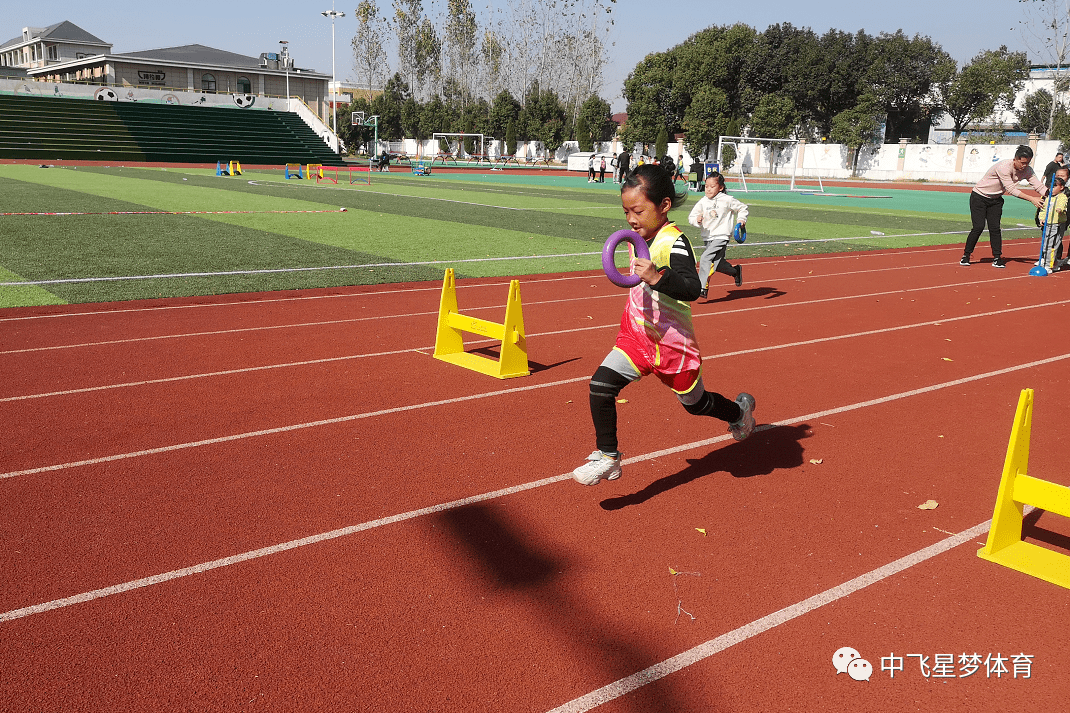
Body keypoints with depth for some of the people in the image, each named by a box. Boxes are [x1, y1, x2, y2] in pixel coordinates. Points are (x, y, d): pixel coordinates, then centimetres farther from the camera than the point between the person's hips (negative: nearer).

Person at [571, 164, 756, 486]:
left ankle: (740, 409, 50)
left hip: (672, 342, -6)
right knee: (601, 384, -13)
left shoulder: (674, 242, -23)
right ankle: (608, 458, 0)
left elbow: (692, 288, -38)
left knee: (695, 402, 17)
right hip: (637, 334, 6)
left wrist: (657, 277, -51)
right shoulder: (643, 238, 2)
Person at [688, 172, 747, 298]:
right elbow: (691, 217, 4)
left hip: (721, 237, -5)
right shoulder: (703, 201, 3)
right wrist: (697, 220, -17)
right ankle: (735, 271, 42)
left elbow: (742, 207, 11)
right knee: (717, 264, 13)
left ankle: (702, 288, -22)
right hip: (707, 237, 5)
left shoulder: (727, 200, -4)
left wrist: (741, 219, -3)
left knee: (706, 258, -22)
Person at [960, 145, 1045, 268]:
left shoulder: (1027, 170, -10)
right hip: (979, 197, -5)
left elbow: (1039, 186, -13)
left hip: (996, 200, 5)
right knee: (979, 227, -12)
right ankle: (966, 255, 1)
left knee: (995, 228, -4)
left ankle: (997, 258, 1)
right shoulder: (1004, 167, -30)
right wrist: (1031, 199, -36)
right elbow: (1011, 190, -32)